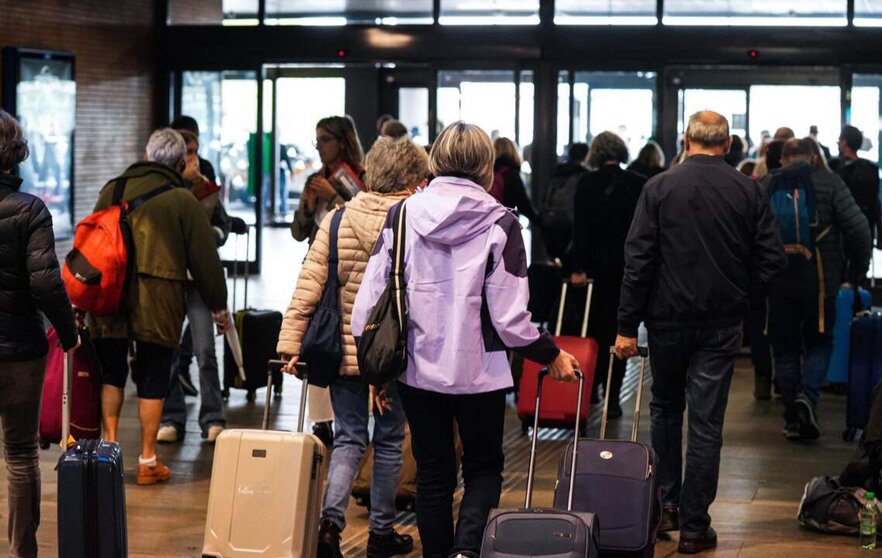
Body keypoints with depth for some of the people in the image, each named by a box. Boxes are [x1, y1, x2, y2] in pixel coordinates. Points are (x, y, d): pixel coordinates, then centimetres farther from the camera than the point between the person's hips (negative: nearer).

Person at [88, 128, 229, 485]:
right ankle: (148, 461, 10)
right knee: (153, 379, 6)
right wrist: (219, 307, 9)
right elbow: (205, 258, -1)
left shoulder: (112, 190, 9)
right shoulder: (183, 200, -3)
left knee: (111, 372, 16)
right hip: (158, 301, -3)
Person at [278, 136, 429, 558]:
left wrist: (291, 342, -2)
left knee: (348, 439, 11)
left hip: (343, 350, 3)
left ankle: (331, 519, -8)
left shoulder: (337, 219, -1)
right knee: (388, 441, 13)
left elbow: (308, 285, -4)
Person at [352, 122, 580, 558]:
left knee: (432, 473, 15)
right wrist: (551, 355, 3)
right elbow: (509, 316, -12)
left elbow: (369, 298, -2)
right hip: (477, 370, -2)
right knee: (484, 468, 14)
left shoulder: (402, 215, -2)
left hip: (417, 369, 2)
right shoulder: (498, 223, -10)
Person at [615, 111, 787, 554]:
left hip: (668, 317, 0)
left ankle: (667, 504, 23)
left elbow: (637, 261, -8)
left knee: (665, 408, 20)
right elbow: (772, 259, -4)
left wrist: (627, 326, -4)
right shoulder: (748, 191, -3)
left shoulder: (659, 188, -6)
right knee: (706, 423, 2)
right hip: (722, 323, 0)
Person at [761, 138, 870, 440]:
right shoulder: (829, 182, -4)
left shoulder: (767, 185, 2)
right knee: (819, 343, 13)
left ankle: (793, 419, 12)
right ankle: (807, 395, -11)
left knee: (785, 348, 11)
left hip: (779, 282, 2)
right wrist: (859, 267, 2)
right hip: (820, 279, -2)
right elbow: (857, 227, -11)